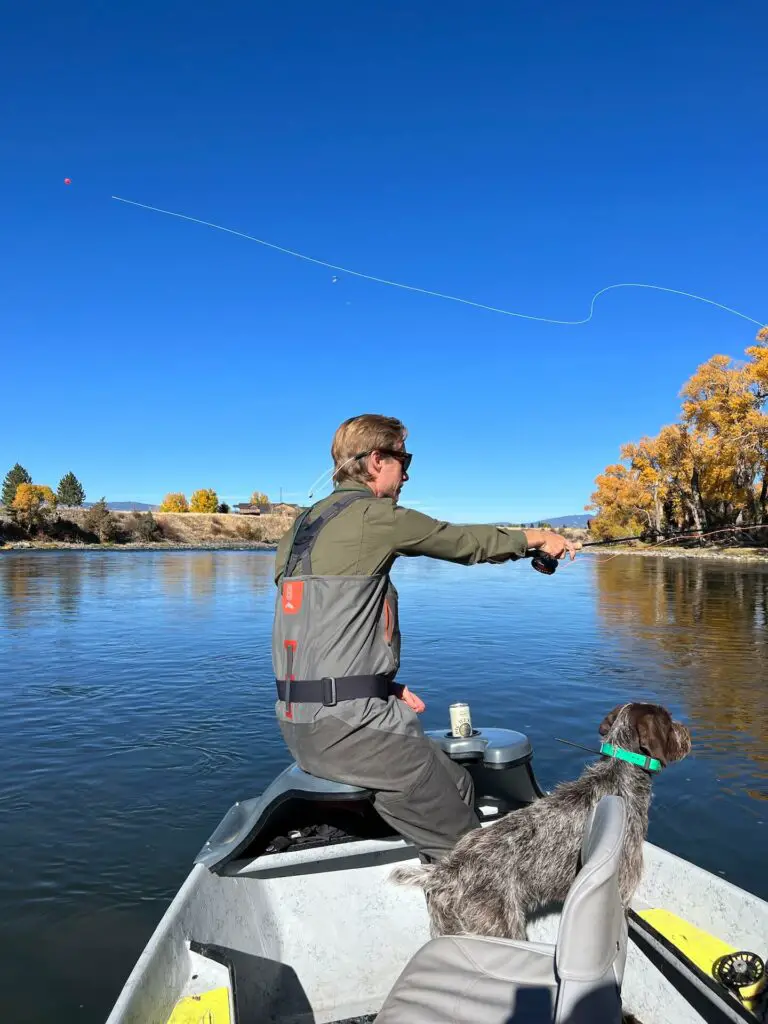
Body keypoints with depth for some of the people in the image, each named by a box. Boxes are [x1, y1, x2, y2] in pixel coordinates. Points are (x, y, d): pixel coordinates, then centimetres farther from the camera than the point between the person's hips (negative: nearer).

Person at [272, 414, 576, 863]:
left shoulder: (303, 525, 14)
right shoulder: (373, 516, -11)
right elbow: (463, 542, 1)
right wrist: (535, 537, 18)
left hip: (300, 723, 9)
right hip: (346, 725, -9)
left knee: (447, 782, 20)